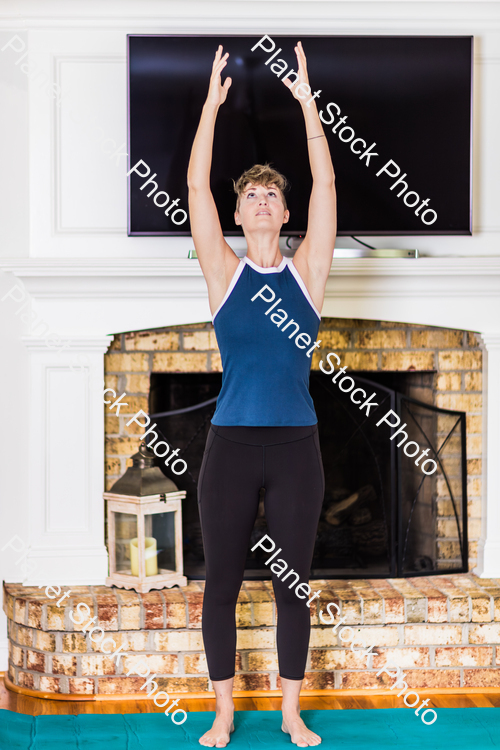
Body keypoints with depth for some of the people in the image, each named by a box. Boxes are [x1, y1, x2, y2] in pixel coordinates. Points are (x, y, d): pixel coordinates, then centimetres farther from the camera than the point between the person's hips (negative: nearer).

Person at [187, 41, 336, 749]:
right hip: (231, 442, 0)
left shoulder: (307, 270, 4)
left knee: (293, 581, 7)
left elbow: (325, 183, -3)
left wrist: (305, 98, -6)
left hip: (296, 444, 1)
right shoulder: (224, 272, 2)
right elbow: (196, 186, -4)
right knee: (222, 582, 5)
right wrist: (213, 101, -7)